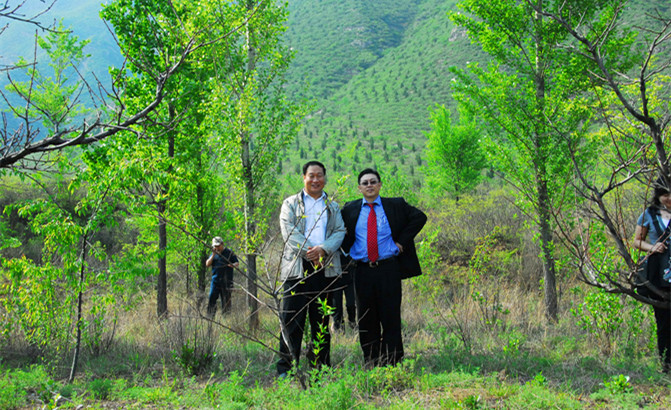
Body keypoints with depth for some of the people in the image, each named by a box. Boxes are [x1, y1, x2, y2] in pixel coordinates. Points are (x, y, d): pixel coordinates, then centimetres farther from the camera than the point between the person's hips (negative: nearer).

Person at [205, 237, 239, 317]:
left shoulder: (229, 252, 2)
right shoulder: (213, 253, 13)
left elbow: (237, 263, 2)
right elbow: (207, 264, 4)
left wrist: (233, 265, -22)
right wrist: (213, 255, -8)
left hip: (226, 281, -3)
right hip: (215, 279, 3)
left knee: (226, 299, 0)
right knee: (212, 297, -2)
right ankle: (211, 315, 4)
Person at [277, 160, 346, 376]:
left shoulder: (333, 207, 19)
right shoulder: (290, 203, 11)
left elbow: (340, 232, 6)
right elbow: (288, 231, -2)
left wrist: (323, 249, -13)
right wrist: (308, 250, -15)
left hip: (326, 268, 3)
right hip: (297, 267, -3)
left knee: (321, 320, 7)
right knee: (292, 319, -6)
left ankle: (320, 367, 13)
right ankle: (286, 368, -4)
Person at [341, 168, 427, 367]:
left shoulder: (396, 205, 6)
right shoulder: (350, 209, 9)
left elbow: (420, 217, 5)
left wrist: (402, 241, -2)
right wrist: (348, 249, 4)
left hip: (389, 270, -2)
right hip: (362, 271, 2)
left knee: (391, 318, -2)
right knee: (366, 320, 5)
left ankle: (393, 364, 3)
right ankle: (371, 364, 12)